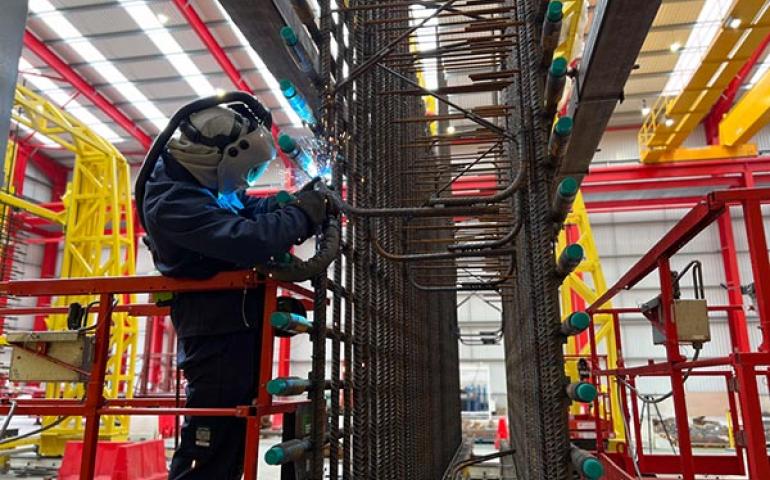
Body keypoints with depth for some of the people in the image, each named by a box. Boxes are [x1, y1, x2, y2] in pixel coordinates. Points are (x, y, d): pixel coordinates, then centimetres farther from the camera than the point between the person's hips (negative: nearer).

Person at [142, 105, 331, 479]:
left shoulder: (198, 181, 6)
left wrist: (294, 201, 0)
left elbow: (248, 210, 17)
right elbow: (248, 241, -37)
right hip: (218, 334, -10)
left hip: (235, 323, 10)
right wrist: (303, 215, -21)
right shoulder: (174, 204, -26)